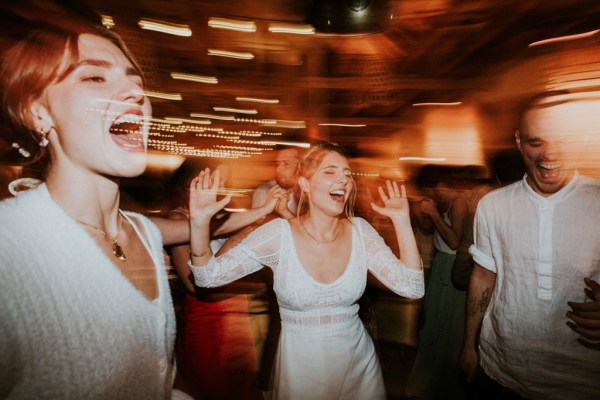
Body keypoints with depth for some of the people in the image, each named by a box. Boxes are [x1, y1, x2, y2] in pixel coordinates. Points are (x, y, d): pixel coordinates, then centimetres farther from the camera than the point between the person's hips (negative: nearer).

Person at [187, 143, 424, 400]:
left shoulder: (360, 231, -9)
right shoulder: (279, 234, -16)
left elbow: (412, 288, -12)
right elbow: (209, 276, -14)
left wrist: (402, 221, -19)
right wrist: (200, 222, -30)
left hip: (357, 361, 3)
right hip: (299, 366, -2)